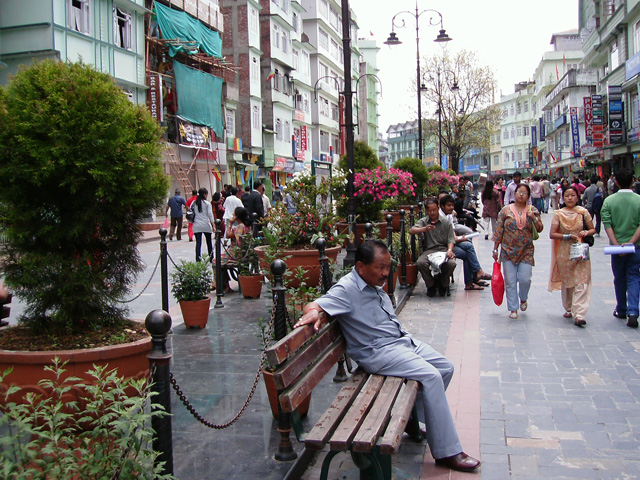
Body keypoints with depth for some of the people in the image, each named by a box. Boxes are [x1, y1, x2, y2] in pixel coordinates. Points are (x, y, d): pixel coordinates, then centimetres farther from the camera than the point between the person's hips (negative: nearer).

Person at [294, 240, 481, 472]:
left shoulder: (374, 285, 10)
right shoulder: (347, 289, -16)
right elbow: (315, 305, -26)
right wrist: (314, 312, -49)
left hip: (402, 340, 10)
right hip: (378, 351, -10)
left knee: (446, 367, 11)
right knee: (431, 376, -23)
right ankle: (447, 452, -15)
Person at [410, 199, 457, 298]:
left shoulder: (446, 222, 9)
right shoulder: (423, 221, 10)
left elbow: (451, 239, 4)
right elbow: (411, 231, -8)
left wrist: (450, 250, -16)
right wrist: (424, 229, -26)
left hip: (444, 249, -1)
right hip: (429, 250, 1)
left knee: (451, 263, -33)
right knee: (420, 263, -32)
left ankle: (443, 284, -1)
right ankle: (431, 285, -4)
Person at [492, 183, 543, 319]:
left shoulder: (533, 210, 6)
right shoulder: (506, 210, 1)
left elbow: (540, 229, 1)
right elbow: (498, 230, 2)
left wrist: (534, 218, -16)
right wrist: (495, 248, 0)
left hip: (526, 251, 1)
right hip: (508, 251, 0)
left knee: (525, 279, -6)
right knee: (510, 281, 1)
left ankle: (523, 299, 26)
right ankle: (513, 309, 12)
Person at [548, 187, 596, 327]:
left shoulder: (583, 212, 3)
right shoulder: (559, 214, 2)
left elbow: (593, 229, 11)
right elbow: (552, 234, -1)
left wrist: (586, 232, -10)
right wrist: (568, 236, -14)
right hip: (564, 253, 1)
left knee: (581, 283, -10)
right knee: (567, 283, 11)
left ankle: (579, 315, -14)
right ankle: (568, 309, 30)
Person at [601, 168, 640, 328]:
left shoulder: (609, 200, -5)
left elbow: (607, 225, -12)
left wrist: (617, 244, -14)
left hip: (616, 247, 1)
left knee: (619, 279, 15)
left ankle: (621, 310, 28)